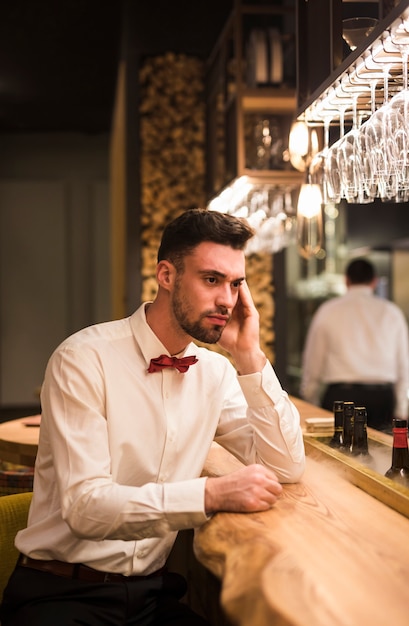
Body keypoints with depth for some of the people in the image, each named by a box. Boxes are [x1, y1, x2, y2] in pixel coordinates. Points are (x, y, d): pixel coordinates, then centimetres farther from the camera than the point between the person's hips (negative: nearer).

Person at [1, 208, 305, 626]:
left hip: (155, 589, 5)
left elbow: (287, 468, -1)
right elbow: (85, 506, -21)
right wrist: (212, 494, -32)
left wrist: (249, 356, -8)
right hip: (62, 590, -5)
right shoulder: (85, 359, -14)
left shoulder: (216, 372, 4)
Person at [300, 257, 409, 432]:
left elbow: (313, 364, 7)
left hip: (341, 394, -2)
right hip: (383, 397, 2)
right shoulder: (392, 312, 9)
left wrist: (310, 403, 18)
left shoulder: (328, 311, 5)